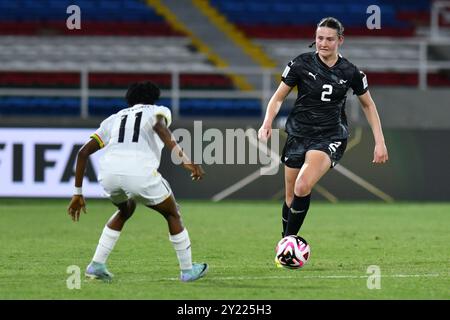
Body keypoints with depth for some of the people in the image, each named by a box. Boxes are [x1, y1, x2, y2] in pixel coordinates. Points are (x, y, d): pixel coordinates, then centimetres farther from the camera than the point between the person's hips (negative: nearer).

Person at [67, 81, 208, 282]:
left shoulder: (114, 119, 33)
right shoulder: (158, 111, 22)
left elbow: (83, 152, 27)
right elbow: (160, 127, -5)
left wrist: (78, 193, 31)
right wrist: (185, 160, -17)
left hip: (109, 173, 4)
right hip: (140, 173, -4)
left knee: (125, 210, 36)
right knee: (172, 215, 23)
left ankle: (97, 265, 28)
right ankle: (187, 270, 27)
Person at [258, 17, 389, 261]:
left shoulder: (350, 72, -4)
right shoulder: (302, 63, -5)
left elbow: (368, 105, 11)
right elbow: (278, 97, 2)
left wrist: (379, 141, 6)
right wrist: (267, 122, -17)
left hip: (330, 137, -2)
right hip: (299, 133, 2)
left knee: (302, 187, -25)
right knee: (291, 197, 6)